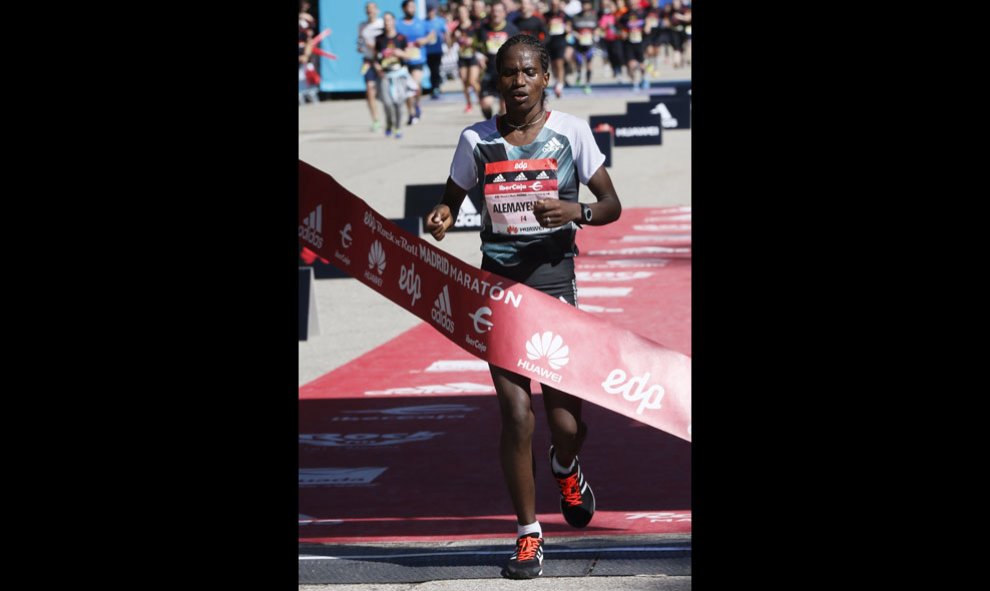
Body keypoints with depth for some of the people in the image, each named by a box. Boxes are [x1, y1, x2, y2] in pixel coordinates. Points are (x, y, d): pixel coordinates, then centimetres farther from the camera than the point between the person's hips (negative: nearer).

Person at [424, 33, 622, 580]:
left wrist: (576, 211, -18)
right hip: (498, 282, 1)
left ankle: (566, 469, 38)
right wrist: (442, 217, -7)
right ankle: (528, 536, 5)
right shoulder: (477, 139, 4)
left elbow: (612, 204, 3)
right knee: (516, 412, -7)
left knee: (566, 423, -1)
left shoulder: (570, 131, 0)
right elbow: (452, 198, 17)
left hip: (553, 278, -1)